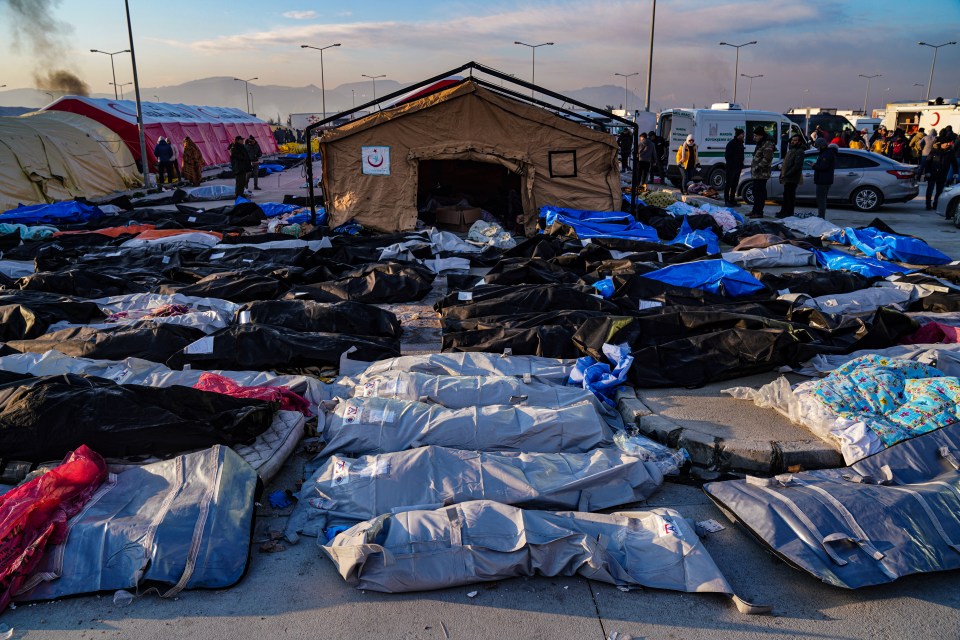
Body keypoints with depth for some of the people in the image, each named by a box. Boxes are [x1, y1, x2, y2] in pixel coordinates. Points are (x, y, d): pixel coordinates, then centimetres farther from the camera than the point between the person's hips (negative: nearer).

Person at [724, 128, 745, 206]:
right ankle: (727, 201, 0)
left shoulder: (741, 144, 14)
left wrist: (741, 165, 11)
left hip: (738, 168, 8)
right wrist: (730, 165, -17)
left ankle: (732, 200, 17)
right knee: (728, 184, -3)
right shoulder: (731, 144, -10)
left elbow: (741, 156, 20)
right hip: (731, 168, -8)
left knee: (734, 185, 11)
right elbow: (727, 156, -13)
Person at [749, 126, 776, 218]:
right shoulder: (760, 144, 19)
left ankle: (759, 212, -7)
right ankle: (755, 211, 25)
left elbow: (766, 159, -22)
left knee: (759, 193, -9)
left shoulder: (767, 144, -14)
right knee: (756, 193, 16)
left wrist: (758, 167, -20)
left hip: (761, 174, -11)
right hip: (756, 173, 11)